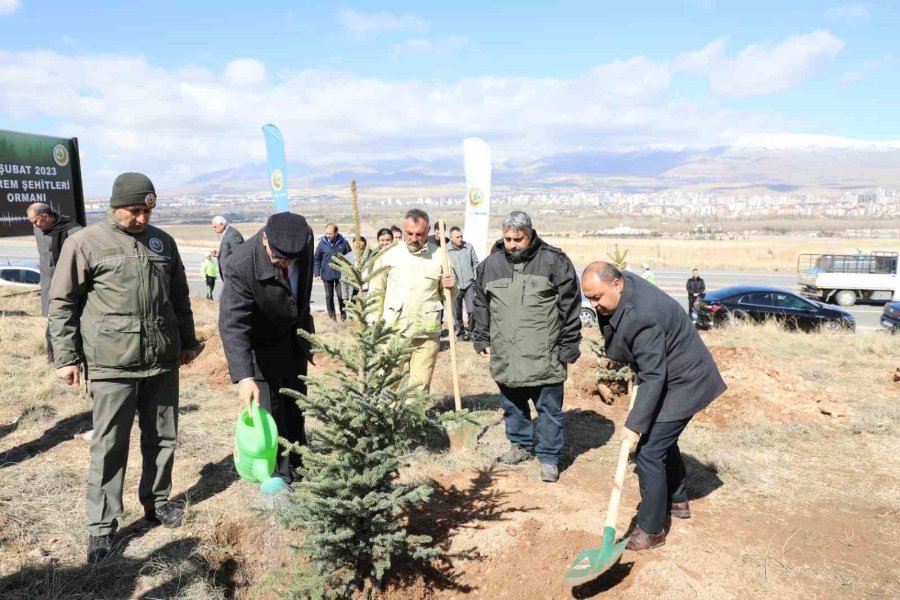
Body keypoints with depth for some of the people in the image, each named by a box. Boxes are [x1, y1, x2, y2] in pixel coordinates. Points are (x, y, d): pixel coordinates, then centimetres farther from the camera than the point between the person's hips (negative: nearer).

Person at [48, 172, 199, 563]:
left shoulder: (162, 241, 9)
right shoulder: (85, 243, -4)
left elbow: (179, 296, 18)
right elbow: (62, 304, -1)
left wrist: (188, 341, 19)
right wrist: (66, 357, -4)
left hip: (163, 361, 5)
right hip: (112, 365, -4)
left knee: (163, 438, 14)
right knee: (109, 446, 2)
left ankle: (155, 502, 32)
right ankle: (102, 526, 14)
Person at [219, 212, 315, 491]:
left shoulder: (305, 237, -19)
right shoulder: (244, 264, -36)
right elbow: (232, 323, -38)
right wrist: (243, 377, -49)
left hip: (295, 336, 6)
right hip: (263, 344, -5)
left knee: (295, 406, 18)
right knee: (270, 410, -2)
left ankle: (297, 465, 36)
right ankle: (278, 477, 16)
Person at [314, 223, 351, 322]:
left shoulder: (343, 243, -6)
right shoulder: (322, 243, -4)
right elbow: (317, 259, 2)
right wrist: (317, 273, -2)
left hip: (340, 275, -1)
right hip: (326, 275, 1)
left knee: (341, 295, 2)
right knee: (329, 296, 9)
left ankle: (343, 314, 22)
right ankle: (332, 316, 21)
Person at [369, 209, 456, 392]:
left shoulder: (439, 256, 3)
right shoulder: (388, 255, 2)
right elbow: (375, 292, 9)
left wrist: (451, 287, -9)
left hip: (427, 333, 0)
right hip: (393, 331, 0)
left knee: (421, 386, 4)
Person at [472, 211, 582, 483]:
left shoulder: (554, 261, -8)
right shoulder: (490, 265, 5)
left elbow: (570, 308, -6)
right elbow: (481, 306, 16)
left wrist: (568, 348, -6)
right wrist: (482, 340, 14)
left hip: (544, 357, -4)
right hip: (505, 356, 4)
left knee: (549, 408, 5)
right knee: (512, 405, 18)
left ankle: (549, 457, 19)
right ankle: (520, 445, 37)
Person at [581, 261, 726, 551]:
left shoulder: (641, 318, -34)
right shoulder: (623, 283, -5)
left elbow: (653, 377, -32)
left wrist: (635, 424, -31)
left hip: (682, 382, -10)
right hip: (670, 374, 10)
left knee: (649, 451, -10)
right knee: (662, 439, 24)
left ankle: (652, 530, 1)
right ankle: (677, 501, 43)